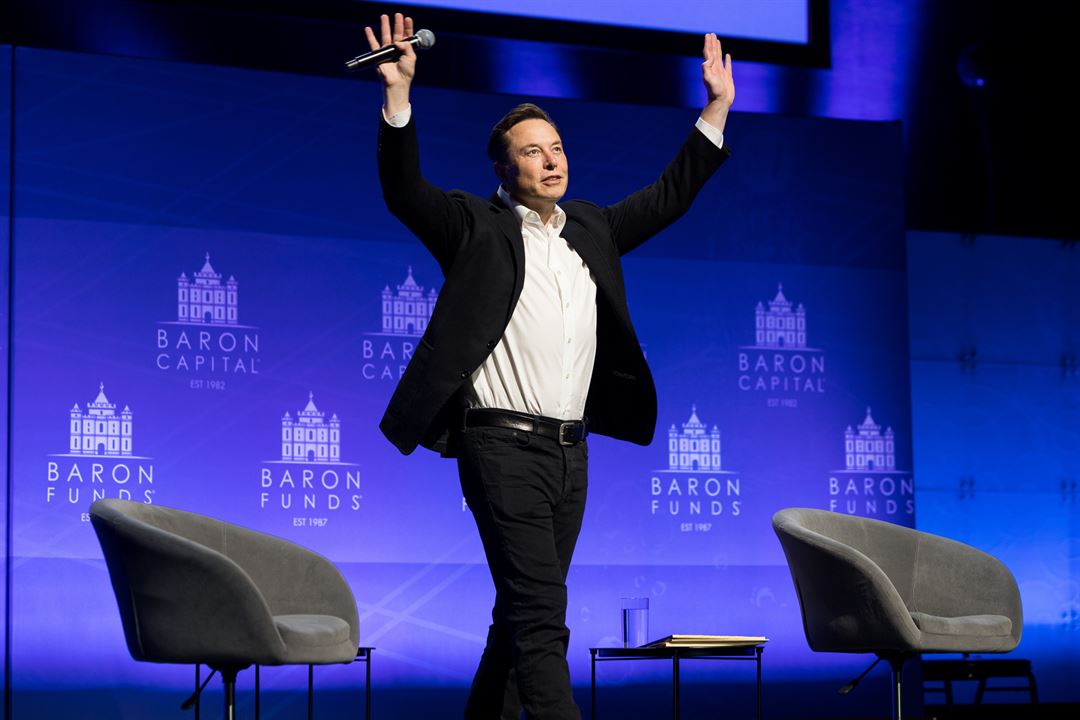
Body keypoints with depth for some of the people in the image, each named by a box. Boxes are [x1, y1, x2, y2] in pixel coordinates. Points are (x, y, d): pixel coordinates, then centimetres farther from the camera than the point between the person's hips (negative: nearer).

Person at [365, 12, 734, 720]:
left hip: (570, 450, 7)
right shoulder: (477, 227, 1)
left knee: (525, 613, 11)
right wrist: (398, 95, -22)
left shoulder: (590, 229, 18)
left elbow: (667, 198, 24)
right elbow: (405, 192, -11)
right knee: (540, 612, -14)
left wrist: (716, 110, 21)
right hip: (504, 445, -7)